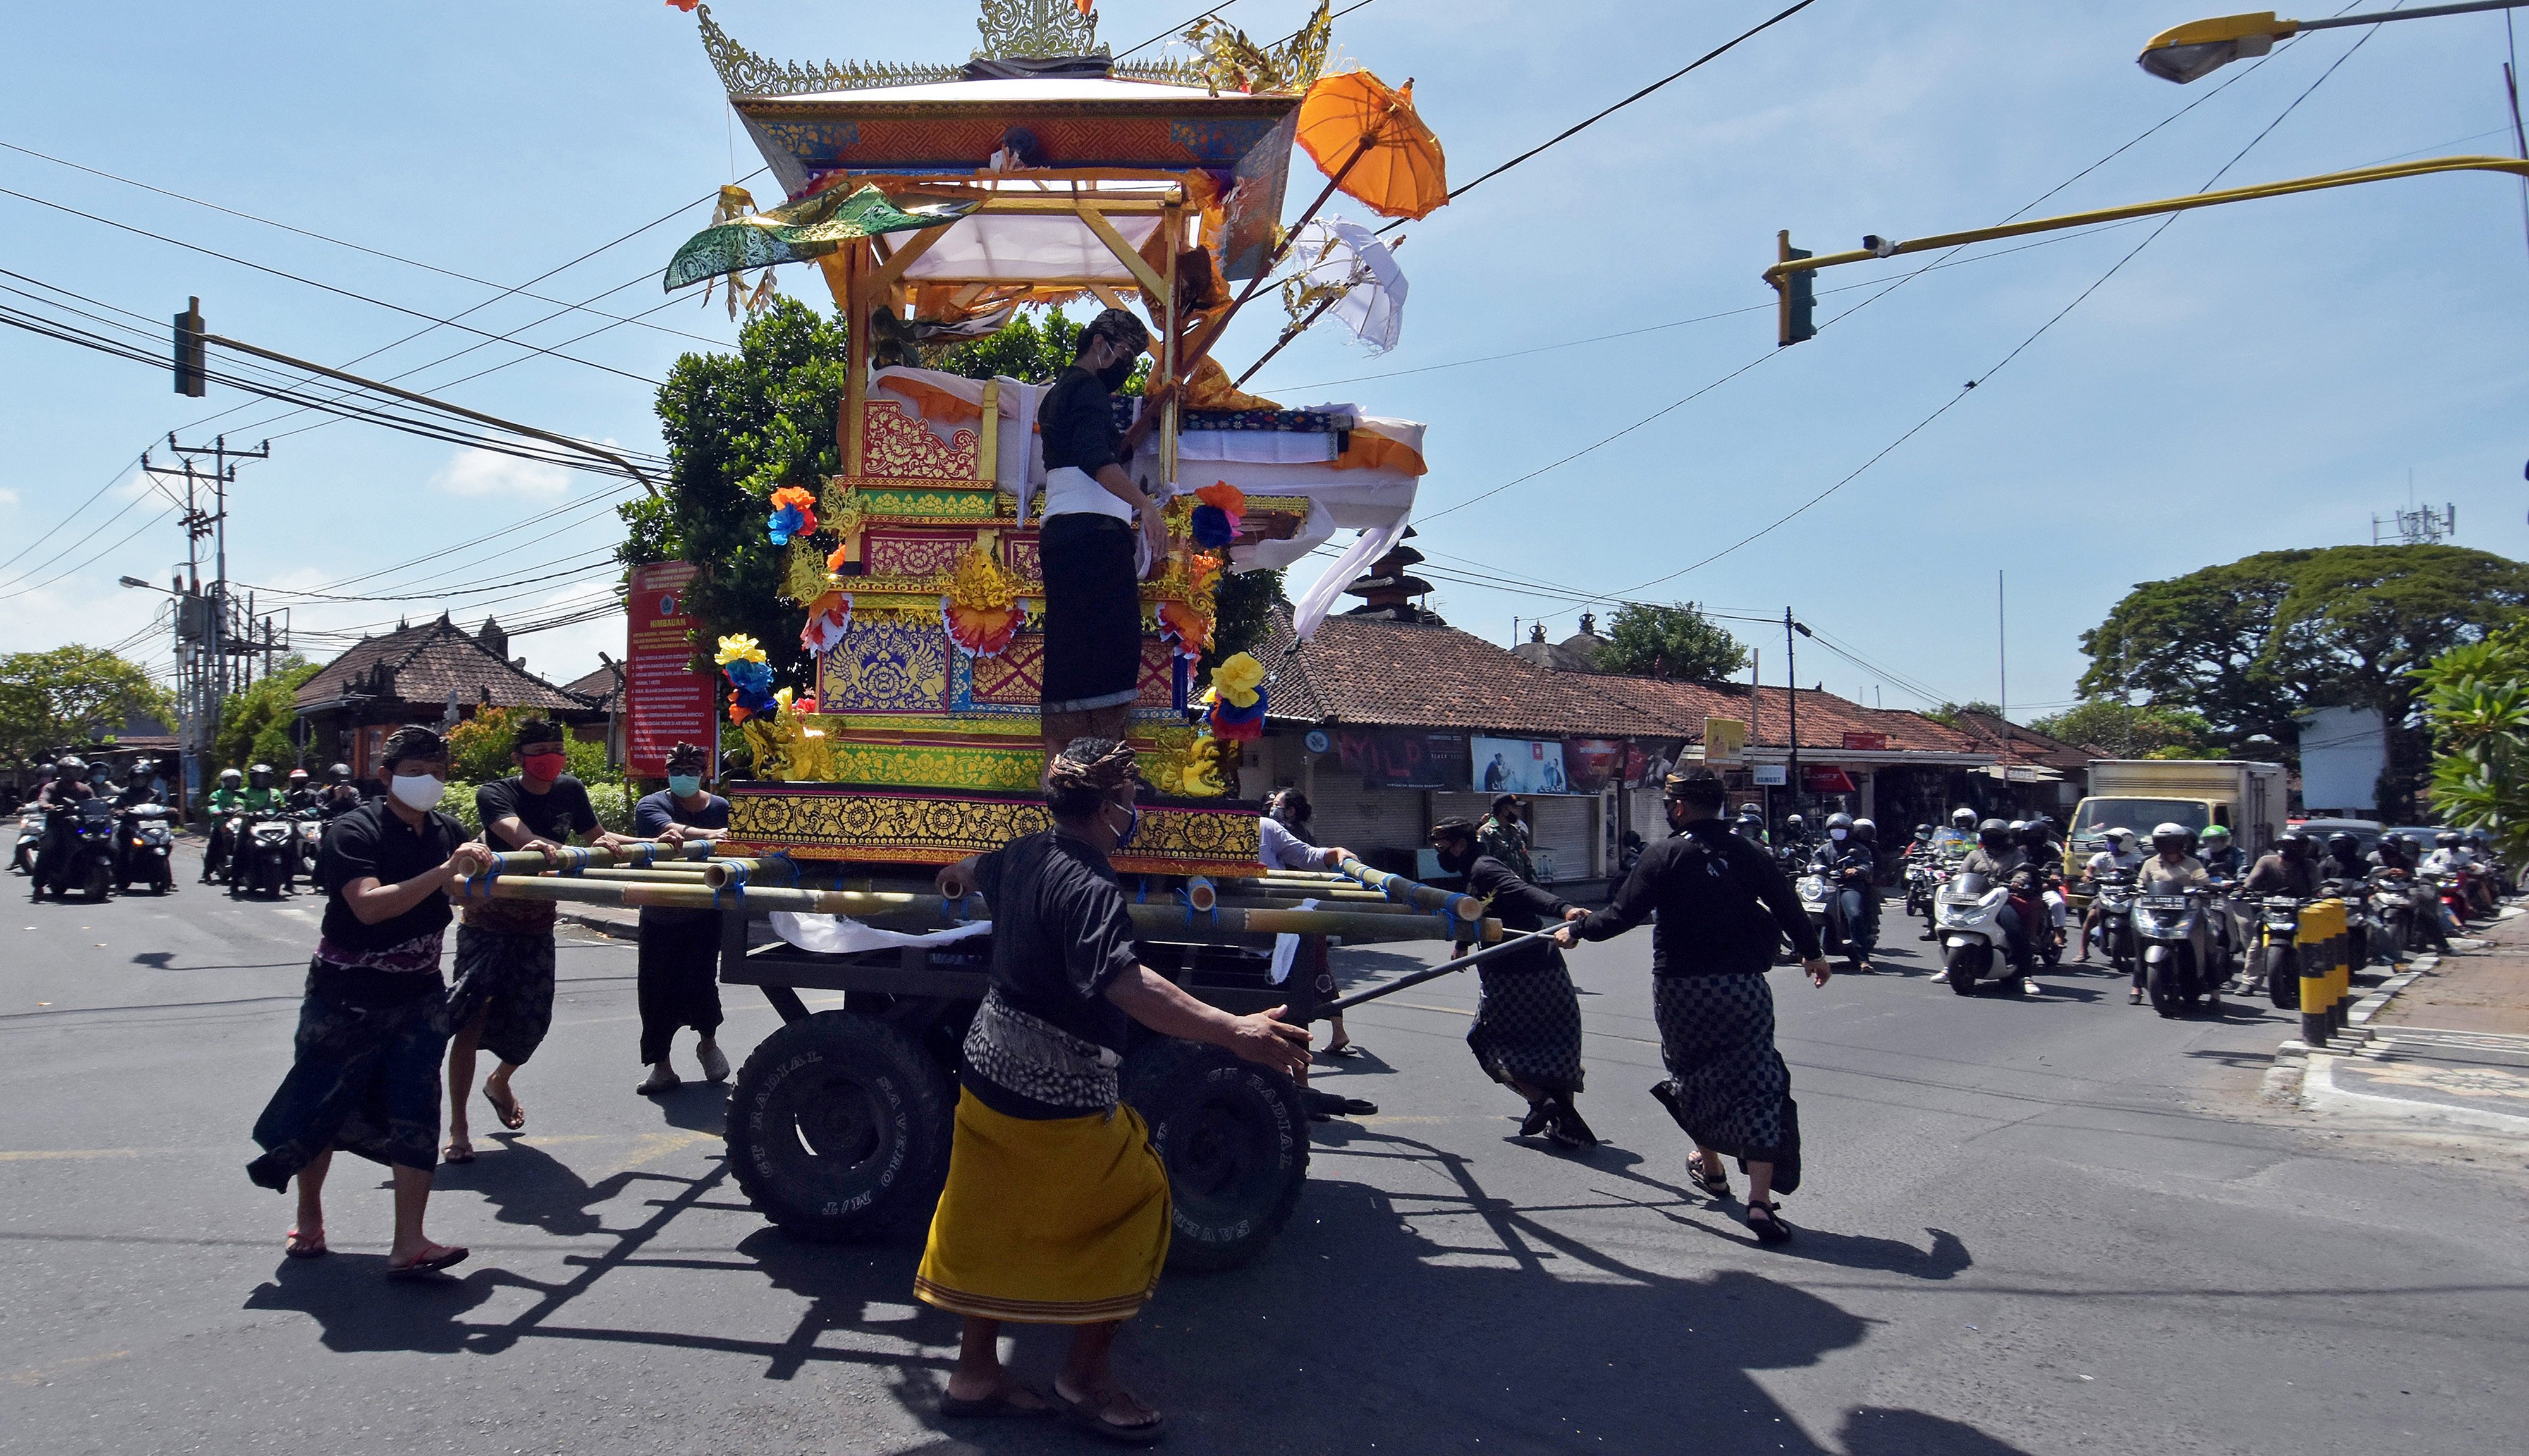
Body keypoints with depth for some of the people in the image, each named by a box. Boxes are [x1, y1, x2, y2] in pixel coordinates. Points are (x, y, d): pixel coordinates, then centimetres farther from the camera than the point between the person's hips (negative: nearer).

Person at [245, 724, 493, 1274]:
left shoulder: (446, 832, 3)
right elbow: (369, 904, -30)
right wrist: (443, 871, -33)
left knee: (415, 1109, -5)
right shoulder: (355, 831, -15)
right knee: (321, 1106, 11)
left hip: (418, 996, 4)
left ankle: (409, 1244, -3)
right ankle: (309, 1219, 35)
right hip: (347, 996, -4)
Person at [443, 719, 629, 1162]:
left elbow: (596, 836, 16)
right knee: (471, 1020, -9)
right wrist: (558, 851, -52)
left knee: (531, 1022, 7)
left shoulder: (571, 790, 3)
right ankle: (458, 1127, 1)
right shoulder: (496, 793, -12)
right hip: (487, 923, -4)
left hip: (537, 928, 4)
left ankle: (499, 1083, 39)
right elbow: (516, 832, -33)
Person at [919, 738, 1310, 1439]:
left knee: (989, 1218, 18)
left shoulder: (1025, 855, 3)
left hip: (988, 1069, 9)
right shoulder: (1090, 888, -25)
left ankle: (976, 1371, 31)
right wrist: (1236, 1031, -50)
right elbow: (1126, 984, -41)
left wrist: (955, 877, 54)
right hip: (1058, 1096, -9)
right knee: (1134, 1205, 8)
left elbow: (972, 870, 28)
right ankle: (1085, 1376, 16)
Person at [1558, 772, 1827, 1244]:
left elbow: (1624, 913, -9)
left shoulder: (1667, 854, -8)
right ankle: (1760, 1201, -7)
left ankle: (1711, 1168, 36)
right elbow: (1788, 906, 11)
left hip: (1681, 988, -2)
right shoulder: (1747, 853, 3)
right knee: (1756, 1085, 2)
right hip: (1744, 987, 2)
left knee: (1694, 1077, 20)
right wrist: (1811, 953, 29)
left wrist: (1576, 930, 8)